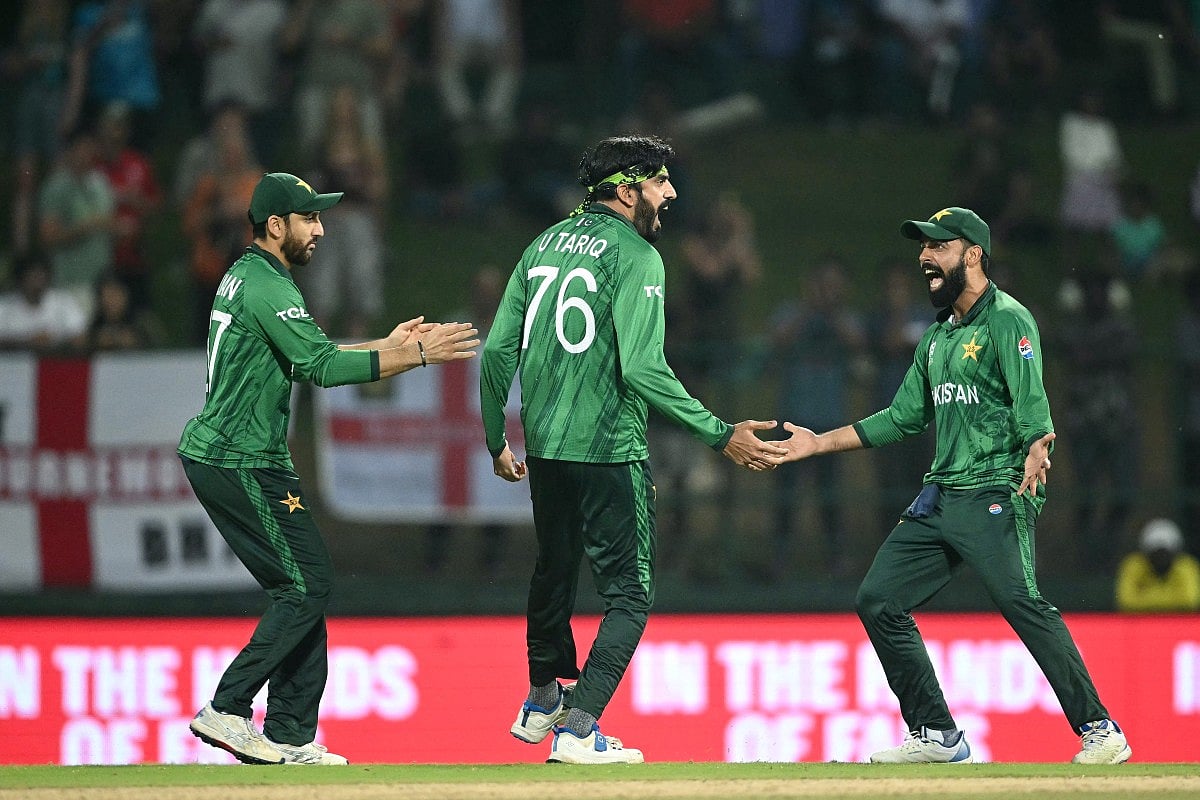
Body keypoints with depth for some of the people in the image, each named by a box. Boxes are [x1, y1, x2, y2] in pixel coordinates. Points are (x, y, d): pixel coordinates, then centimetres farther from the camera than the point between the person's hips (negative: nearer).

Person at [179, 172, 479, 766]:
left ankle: (289, 738, 9)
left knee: (302, 587, 10)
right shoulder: (267, 287, -16)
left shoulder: (244, 277, 18)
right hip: (242, 464, -10)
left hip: (215, 456, 10)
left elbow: (306, 357, 25)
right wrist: (416, 356, -23)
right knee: (306, 584, -9)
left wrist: (388, 345, 18)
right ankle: (226, 711, -9)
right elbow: (320, 368, -24)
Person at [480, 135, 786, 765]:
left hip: (543, 445, 7)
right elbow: (642, 370, -20)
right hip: (607, 448, -7)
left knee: (554, 570, 26)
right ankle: (579, 730, -12)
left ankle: (542, 705, 41)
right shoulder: (634, 254, -10)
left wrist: (496, 440, 22)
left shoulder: (544, 245, 12)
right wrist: (722, 435, -18)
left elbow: (498, 350, 11)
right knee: (630, 591, -1)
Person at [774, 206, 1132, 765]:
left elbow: (1032, 405, -19)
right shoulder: (938, 336, 22)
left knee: (1020, 602, -23)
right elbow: (903, 419, 26)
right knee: (878, 601, 3)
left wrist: (1036, 451, -40)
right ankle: (936, 736, 9)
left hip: (996, 494, -9)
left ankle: (1100, 730, -21)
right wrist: (818, 444, 25)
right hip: (939, 498, 9)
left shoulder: (1007, 320, -6)